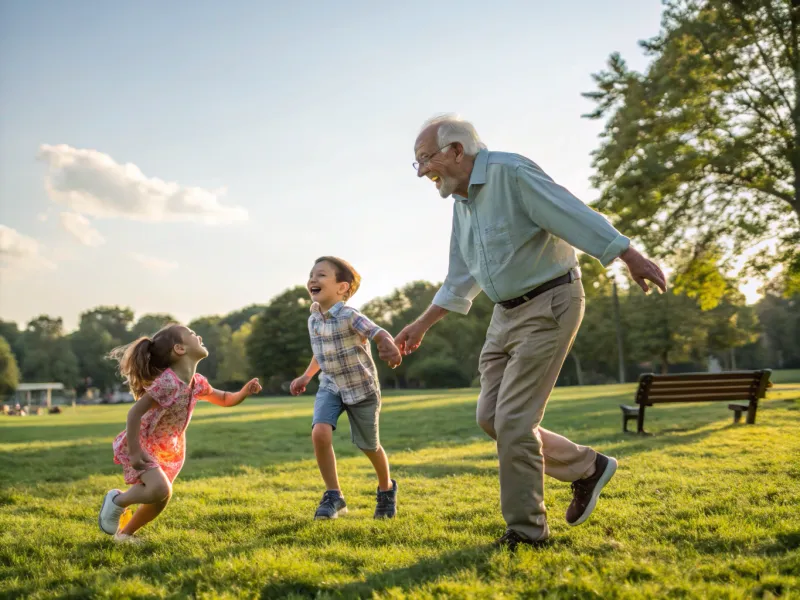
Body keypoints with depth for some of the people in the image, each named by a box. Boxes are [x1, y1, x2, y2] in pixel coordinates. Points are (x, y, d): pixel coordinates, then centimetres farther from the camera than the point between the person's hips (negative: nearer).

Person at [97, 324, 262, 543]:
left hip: (165, 450, 8)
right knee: (160, 490, -27)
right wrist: (134, 452, -30)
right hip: (141, 446, -8)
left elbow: (224, 399, 13)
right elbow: (134, 412, -30)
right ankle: (116, 500, 0)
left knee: (160, 500, 11)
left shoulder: (196, 382, -3)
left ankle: (124, 533, 34)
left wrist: (245, 392, -6)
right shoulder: (167, 382, -29)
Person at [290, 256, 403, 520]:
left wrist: (390, 348, -57)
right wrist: (306, 376, 22)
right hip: (331, 386, 4)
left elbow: (380, 333, -35)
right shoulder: (313, 319, -3)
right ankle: (333, 496, -5)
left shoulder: (350, 317, -24)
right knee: (320, 433, -21)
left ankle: (386, 488, 42)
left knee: (369, 446, 11)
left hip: (361, 388, -4)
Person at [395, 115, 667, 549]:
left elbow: (575, 215, -22)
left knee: (513, 419, -10)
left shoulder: (510, 172, -16)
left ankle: (525, 528, 5)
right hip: (508, 314, 9)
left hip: (549, 306, -9)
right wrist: (422, 325, 21)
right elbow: (460, 279, 20)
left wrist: (632, 259, -28)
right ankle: (587, 469, 21)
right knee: (491, 417, 6)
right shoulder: (462, 200, 11)